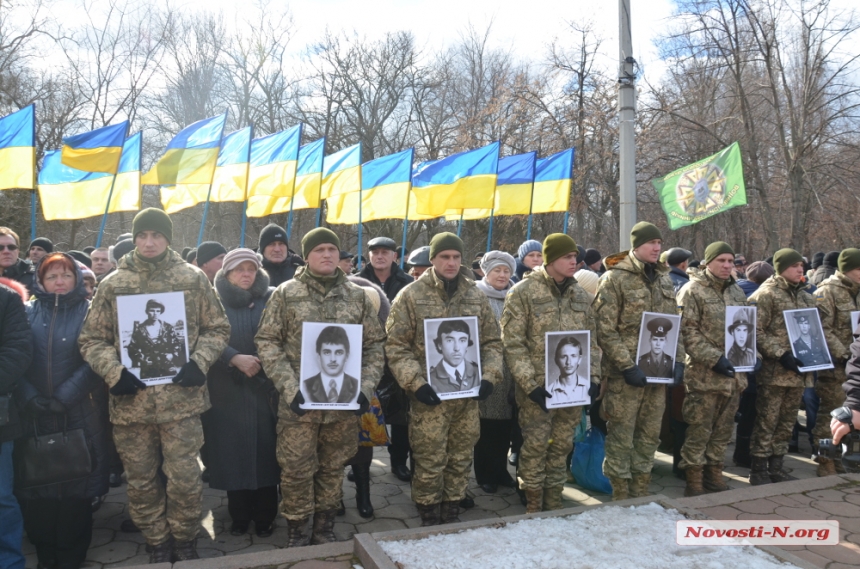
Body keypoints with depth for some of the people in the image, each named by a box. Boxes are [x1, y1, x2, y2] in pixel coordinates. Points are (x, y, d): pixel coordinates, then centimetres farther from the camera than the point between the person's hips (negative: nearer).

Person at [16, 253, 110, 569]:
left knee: (76, 485, 3)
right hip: (34, 415, 2)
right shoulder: (28, 312, 9)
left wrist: (64, 397, -14)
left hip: (79, 415, -2)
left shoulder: (90, 312, 2)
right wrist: (29, 397, -12)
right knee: (36, 484, 5)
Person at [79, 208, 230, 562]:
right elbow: (92, 339, 6)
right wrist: (114, 372, -9)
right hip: (131, 399, 2)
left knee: (185, 477, 4)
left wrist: (199, 363, -9)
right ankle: (157, 543, 33)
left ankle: (185, 540, 28)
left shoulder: (193, 278, 1)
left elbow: (217, 328, 5)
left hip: (180, 397, -2)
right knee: (140, 481, 13)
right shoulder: (112, 284, 4)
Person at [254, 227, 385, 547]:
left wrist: (365, 387, -4)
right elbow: (267, 343, -3)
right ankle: (297, 534, 24)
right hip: (299, 401, -2)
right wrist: (290, 388, -13)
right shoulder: (286, 293, 1)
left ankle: (325, 531, 30)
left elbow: (374, 345, 9)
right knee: (297, 470, 4)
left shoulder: (357, 296, 7)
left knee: (333, 469, 13)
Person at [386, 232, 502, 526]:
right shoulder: (411, 295, -3)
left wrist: (489, 376, -2)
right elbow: (396, 346, -5)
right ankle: (430, 521, 21)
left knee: (461, 460, 13)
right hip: (430, 395, -4)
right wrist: (415, 383, -15)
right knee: (430, 463, 2)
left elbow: (492, 342, 12)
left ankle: (452, 517, 30)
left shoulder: (476, 296, 8)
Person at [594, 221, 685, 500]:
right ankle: (621, 495, 13)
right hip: (626, 374, -6)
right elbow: (605, 330, -14)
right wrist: (628, 366, -19)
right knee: (621, 438, 2)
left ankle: (641, 493, 26)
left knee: (649, 436, 13)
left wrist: (678, 360, 5)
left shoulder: (664, 279, 13)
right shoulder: (614, 279, -8)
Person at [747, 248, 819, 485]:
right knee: (766, 422, -1)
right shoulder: (766, 294, -8)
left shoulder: (805, 297, 15)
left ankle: (776, 467, 25)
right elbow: (756, 332, -14)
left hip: (798, 372, 7)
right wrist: (781, 354, -19)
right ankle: (758, 471, 9)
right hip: (773, 372, -7)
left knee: (787, 422, 14)